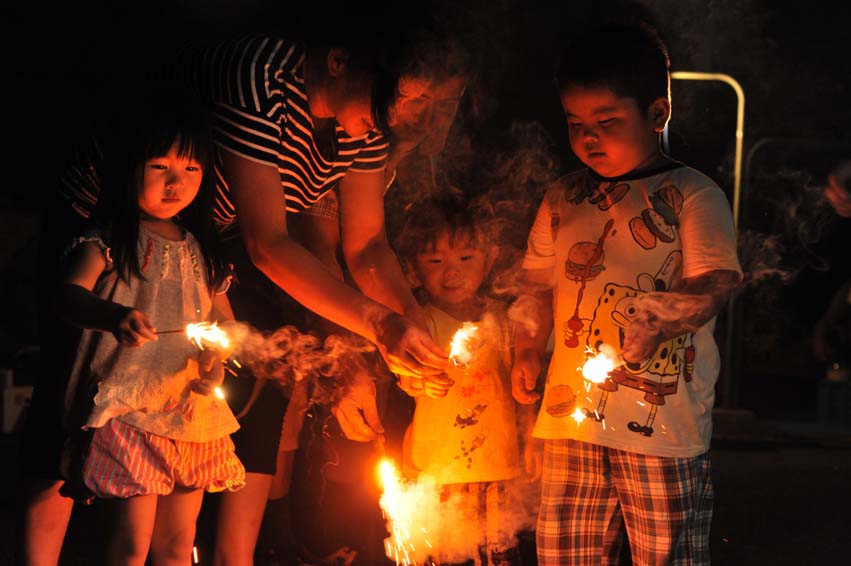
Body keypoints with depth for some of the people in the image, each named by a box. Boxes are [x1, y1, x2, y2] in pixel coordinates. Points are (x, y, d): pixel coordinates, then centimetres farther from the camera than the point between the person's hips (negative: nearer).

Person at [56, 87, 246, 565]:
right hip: (132, 408, -5)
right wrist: (115, 317, -39)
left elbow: (223, 315, 20)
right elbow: (71, 296, -18)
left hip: (193, 410, 6)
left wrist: (217, 362, -1)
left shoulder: (202, 248, 13)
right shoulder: (110, 239, -4)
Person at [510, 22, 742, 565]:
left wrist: (663, 319, -30)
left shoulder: (693, 195, -2)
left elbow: (714, 283, -11)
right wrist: (527, 352, 5)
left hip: (663, 418, -5)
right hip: (571, 414, 5)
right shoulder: (563, 200, 14)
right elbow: (538, 284, 21)